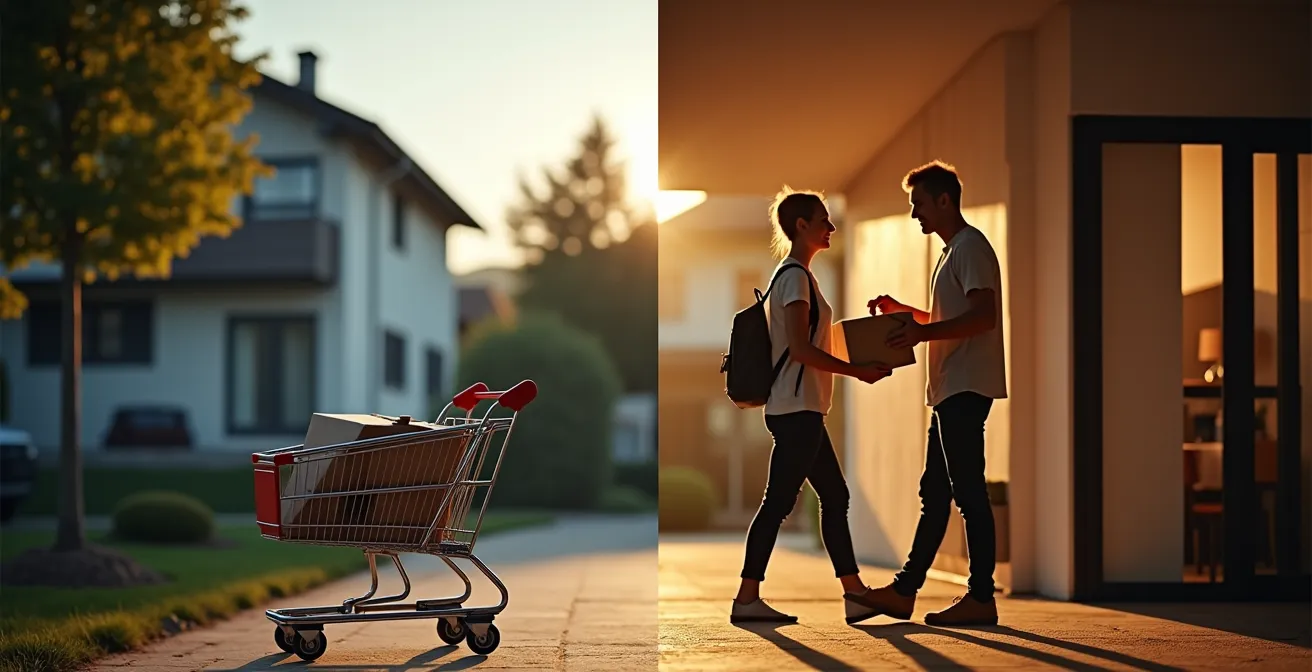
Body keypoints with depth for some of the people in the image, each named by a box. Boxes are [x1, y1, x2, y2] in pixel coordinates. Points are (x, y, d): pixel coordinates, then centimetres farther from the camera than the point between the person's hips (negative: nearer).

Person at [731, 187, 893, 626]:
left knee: (834, 497, 10)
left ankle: (855, 594, 13)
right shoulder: (796, 276, -11)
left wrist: (856, 368, 20)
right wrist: (857, 371, -15)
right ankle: (747, 598, -6)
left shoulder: (791, 274, 19)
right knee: (778, 502, -8)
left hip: (799, 411, 11)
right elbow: (800, 348, -20)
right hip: (796, 409, -11)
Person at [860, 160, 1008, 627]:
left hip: (967, 387, -11)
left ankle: (981, 599, -5)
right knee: (935, 492, 11)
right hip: (950, 391, 11)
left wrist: (924, 332, -28)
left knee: (968, 491, -9)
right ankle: (904, 591, 14)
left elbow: (984, 315, -22)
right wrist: (902, 312, 20)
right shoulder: (952, 251, 21)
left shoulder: (970, 246, -10)